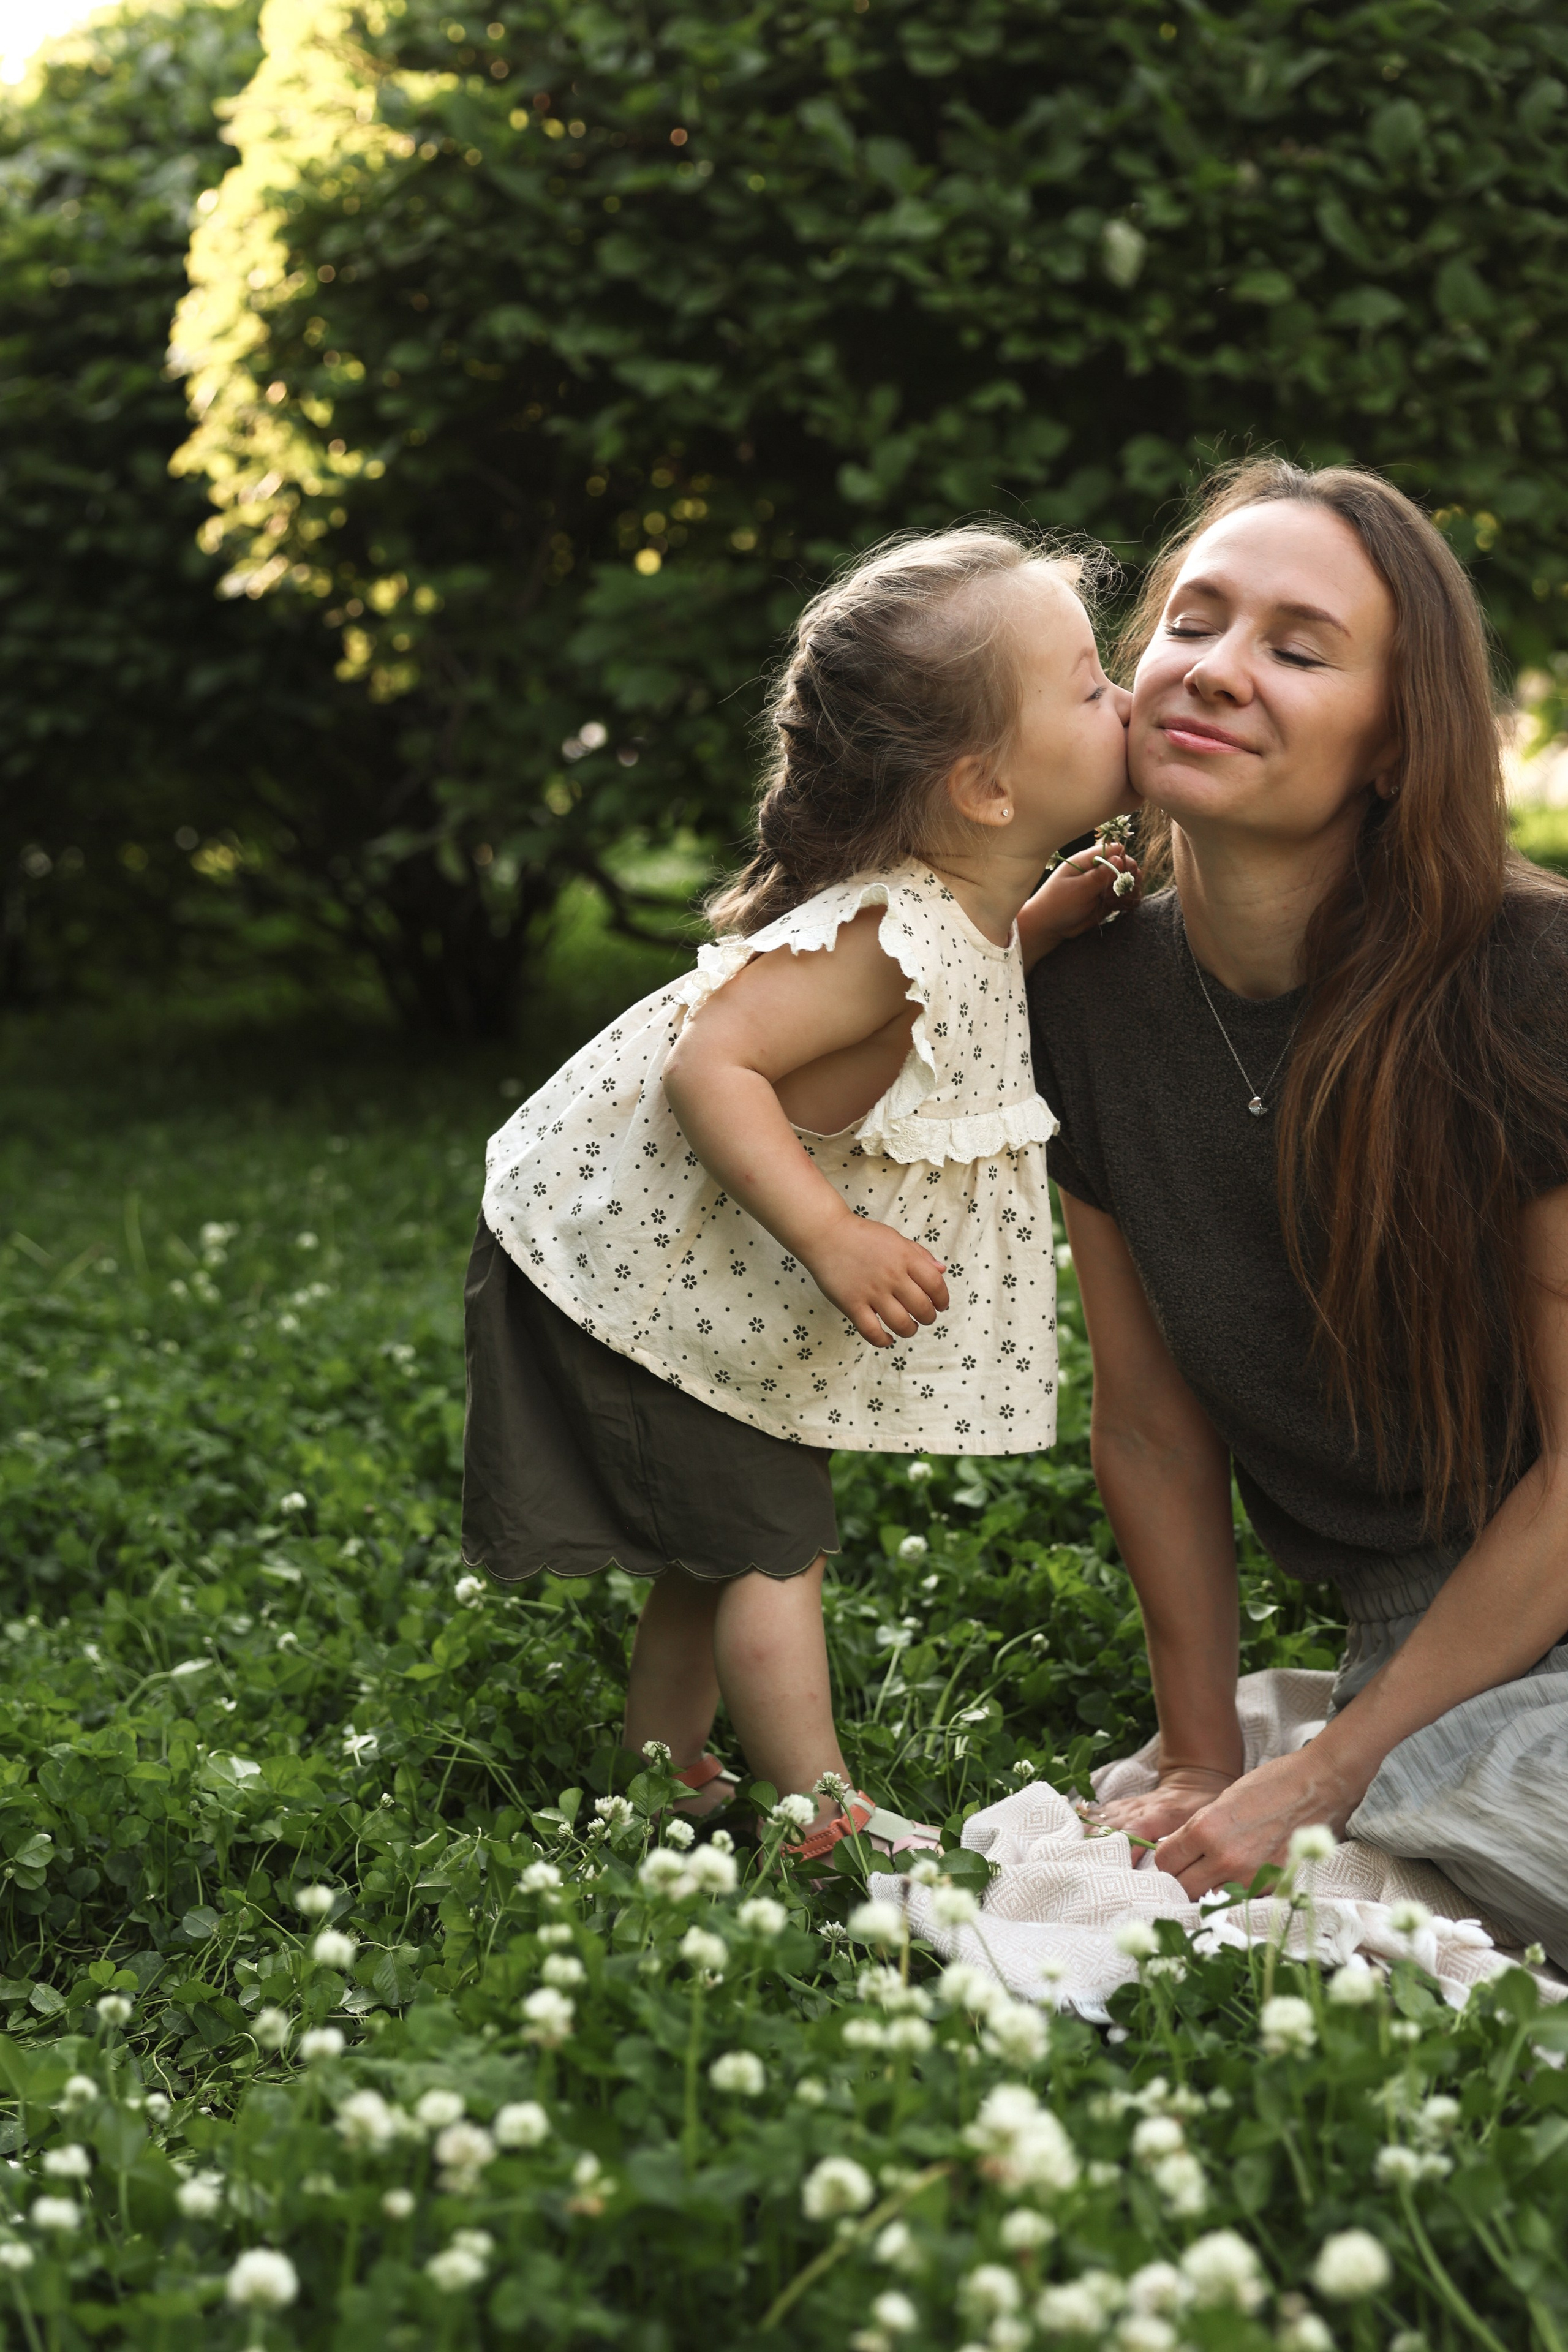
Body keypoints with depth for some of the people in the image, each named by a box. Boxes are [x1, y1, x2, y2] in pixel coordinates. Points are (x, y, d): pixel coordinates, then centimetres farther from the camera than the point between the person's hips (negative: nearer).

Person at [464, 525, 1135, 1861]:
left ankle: (665, 1777, 33)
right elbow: (710, 1063, -35)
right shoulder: (888, 935, -32)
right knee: (772, 1547, -3)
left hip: (719, 1286, 10)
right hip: (641, 1271, -9)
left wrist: (1044, 923, -1)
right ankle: (825, 1826, 7)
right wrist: (832, 1237, -37)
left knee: (724, 1545, 19)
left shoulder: (953, 910, -4)